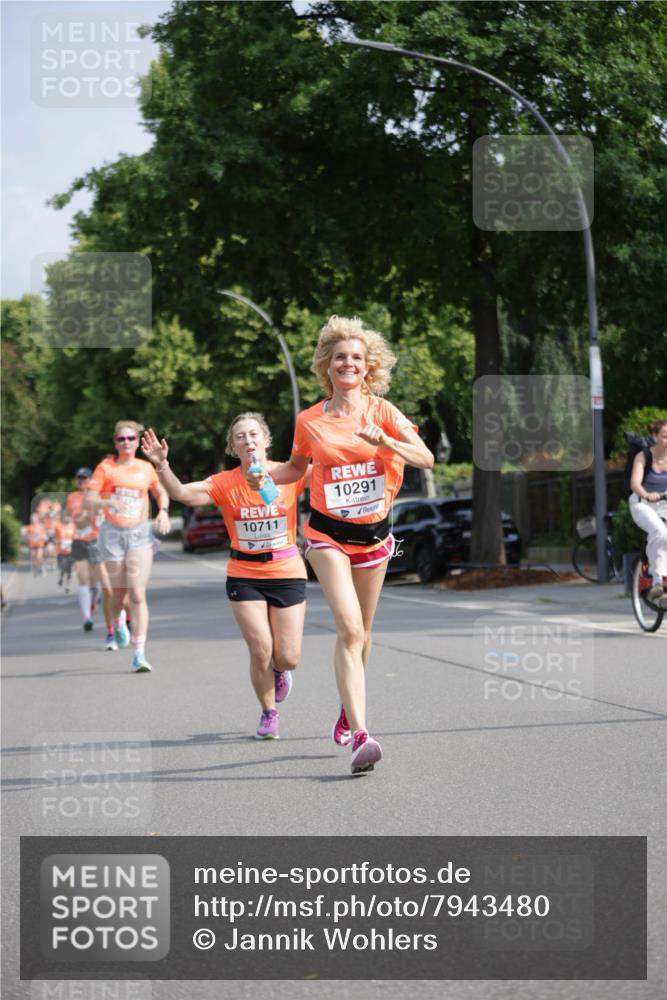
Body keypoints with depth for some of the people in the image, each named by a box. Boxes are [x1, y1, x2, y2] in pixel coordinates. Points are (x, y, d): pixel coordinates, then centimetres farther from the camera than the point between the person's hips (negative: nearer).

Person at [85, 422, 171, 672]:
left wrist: (163, 511, 1)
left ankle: (139, 654, -11)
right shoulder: (105, 468, -1)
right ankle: (117, 623, 47)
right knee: (119, 592, 10)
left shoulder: (146, 468, 5)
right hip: (113, 534, 0)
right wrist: (108, 503, -26)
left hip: (140, 534, 0)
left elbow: (161, 492, 21)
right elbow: (89, 501, -6)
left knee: (137, 595, -10)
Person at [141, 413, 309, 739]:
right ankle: (268, 714, 17)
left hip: (287, 574, 0)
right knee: (260, 651, -8)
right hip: (244, 575, 0)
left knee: (288, 658, 0)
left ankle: (278, 670, 39)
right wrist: (162, 466, -39)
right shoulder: (225, 483, -8)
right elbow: (182, 493, -21)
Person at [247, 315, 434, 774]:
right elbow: (297, 466, 17)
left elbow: (426, 458, -10)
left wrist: (384, 441, -26)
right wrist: (265, 476, -2)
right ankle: (360, 735, -26)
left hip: (374, 533, 2)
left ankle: (348, 709, 40)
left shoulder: (381, 410, -2)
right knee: (350, 629, -19)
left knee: (361, 633, 14)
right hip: (329, 534, -2)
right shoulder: (310, 421, -1)